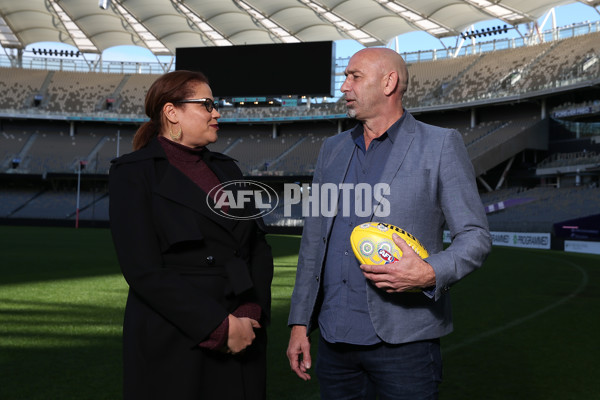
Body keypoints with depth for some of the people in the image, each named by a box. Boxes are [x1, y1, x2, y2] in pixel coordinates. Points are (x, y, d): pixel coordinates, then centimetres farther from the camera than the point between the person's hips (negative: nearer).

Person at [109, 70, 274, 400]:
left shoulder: (226, 169, 13)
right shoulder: (133, 173, -5)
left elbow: (258, 246, 9)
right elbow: (144, 269, -14)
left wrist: (251, 314, -7)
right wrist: (220, 326, -16)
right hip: (173, 347, -5)